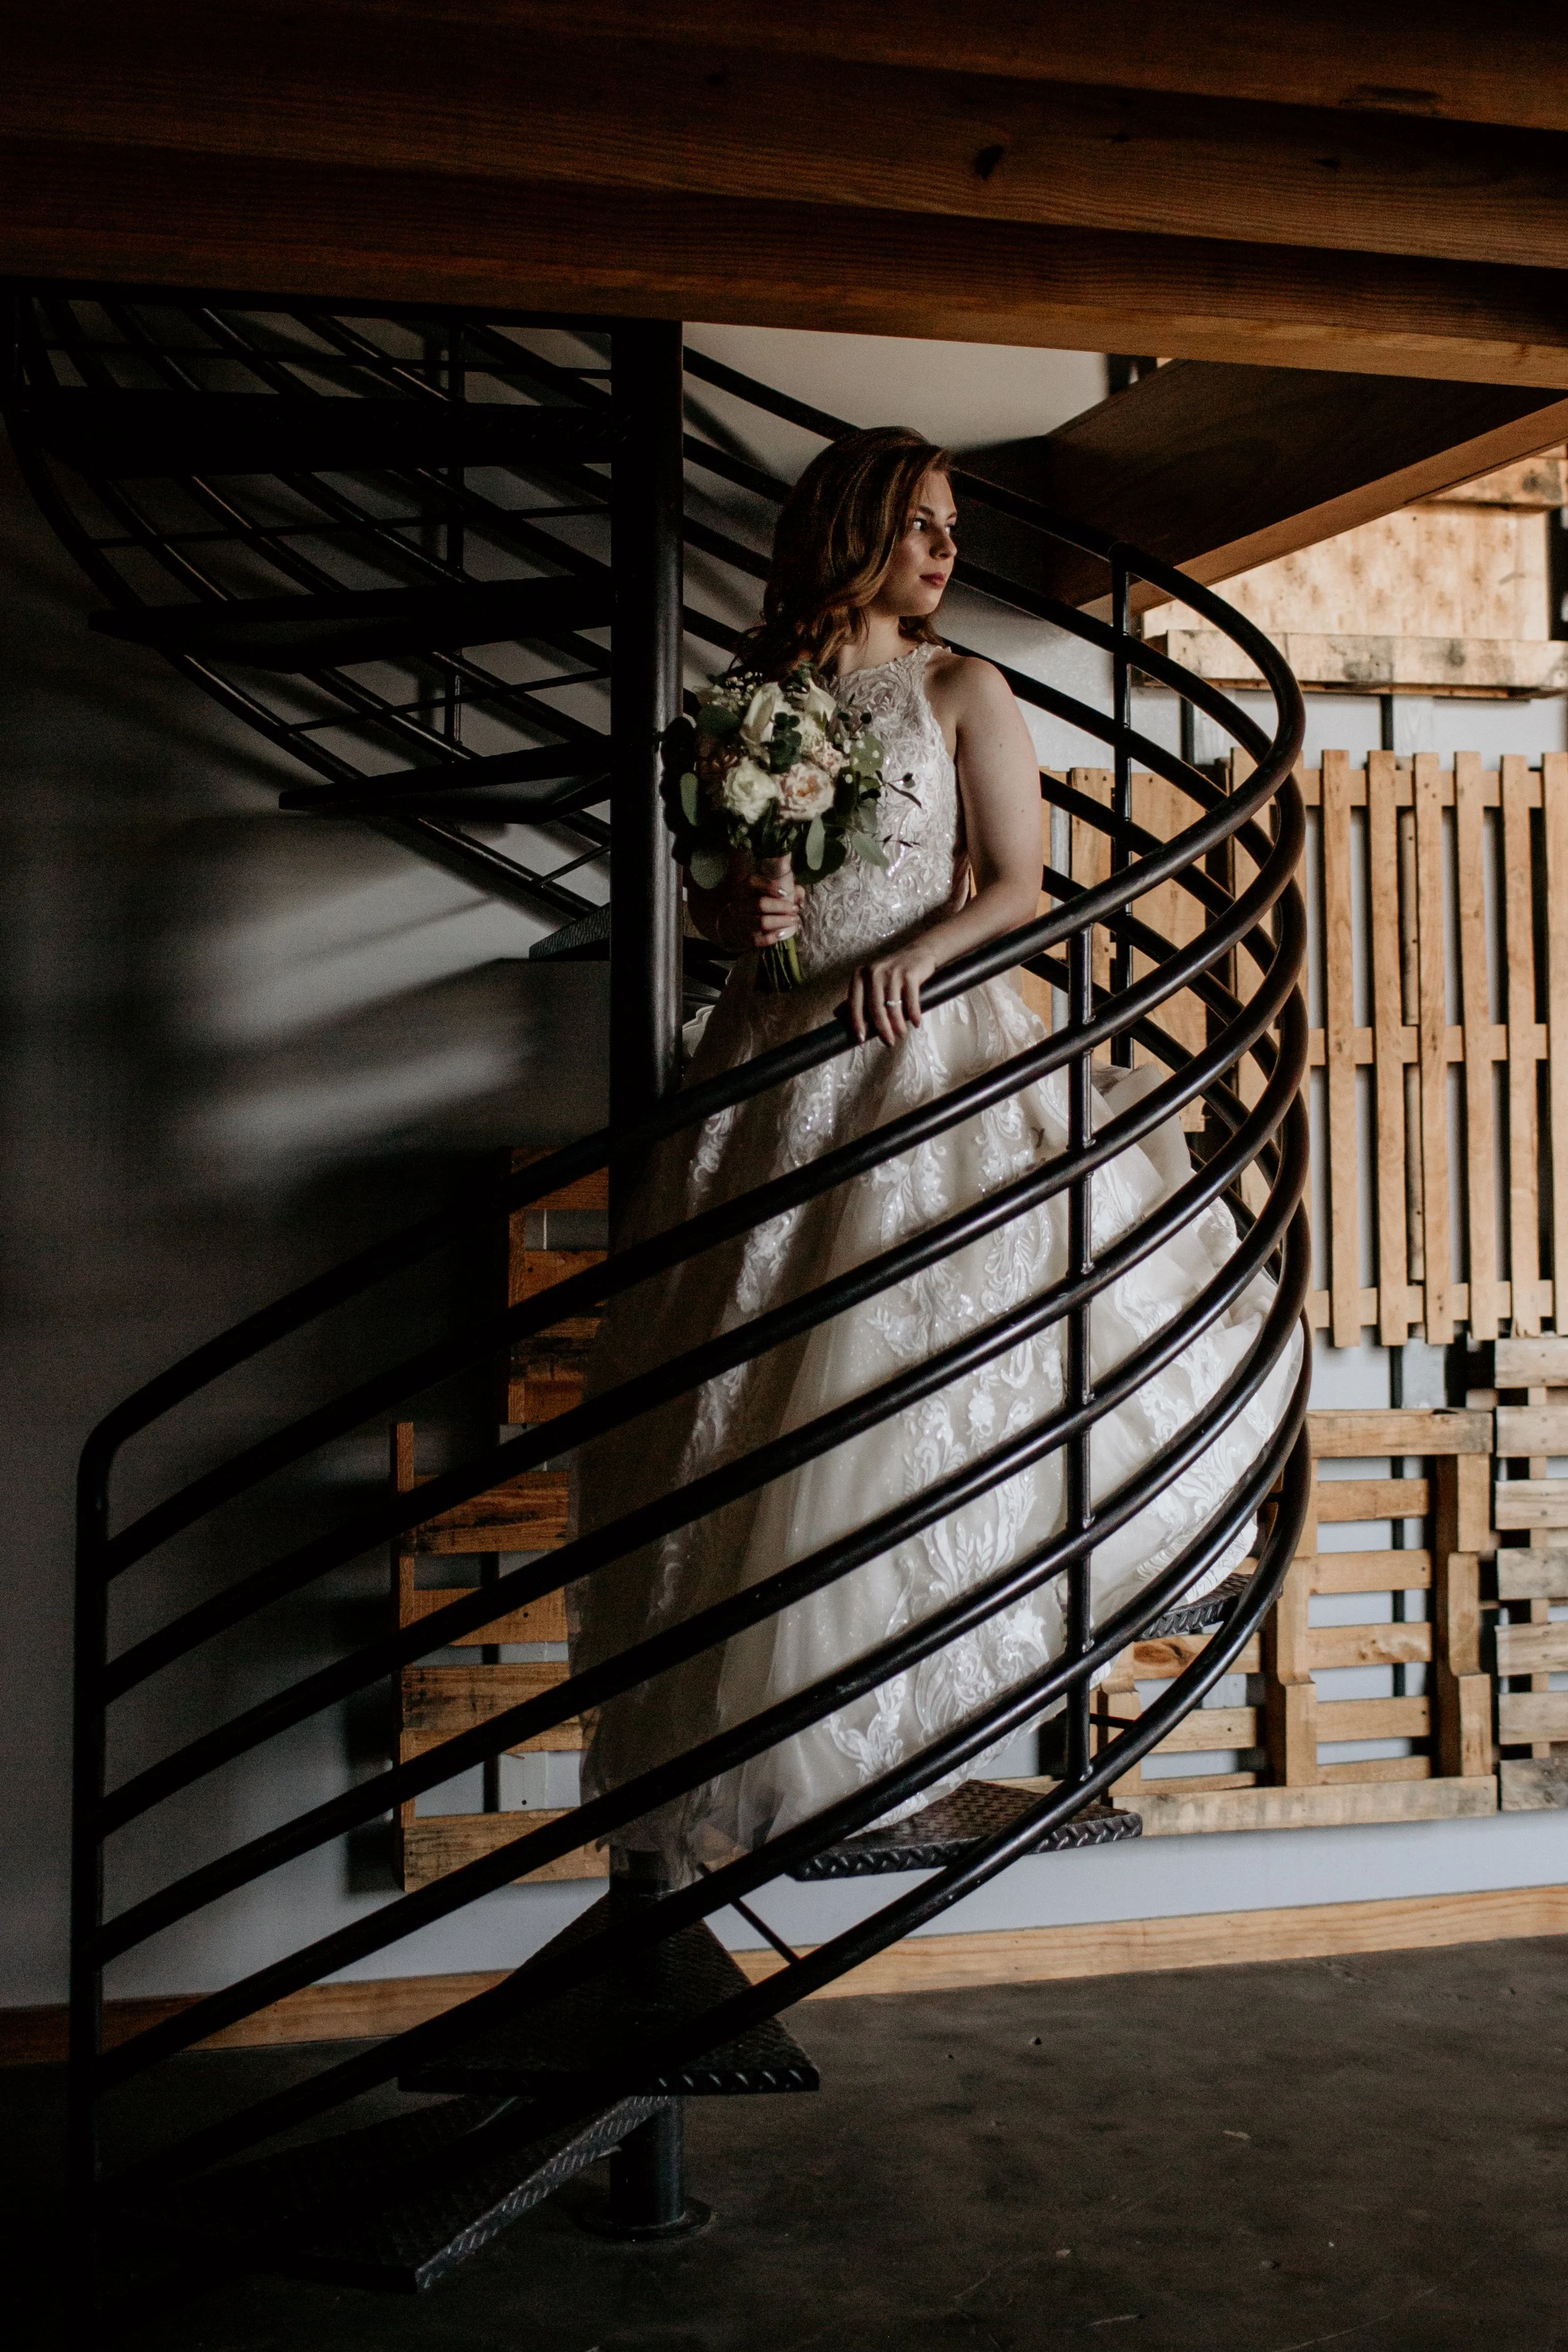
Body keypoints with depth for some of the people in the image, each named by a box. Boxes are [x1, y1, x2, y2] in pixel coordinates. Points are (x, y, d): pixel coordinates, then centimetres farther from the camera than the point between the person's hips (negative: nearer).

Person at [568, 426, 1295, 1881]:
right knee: (754, 1370, 1)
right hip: (777, 1065, 2)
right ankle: (734, 1720, 9)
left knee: (914, 1350, -7)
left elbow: (1018, 888, 0)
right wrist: (738, 917, -7)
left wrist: (917, 953, -17)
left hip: (926, 1051, -2)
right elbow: (704, 902, 15)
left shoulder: (963, 694, 6)